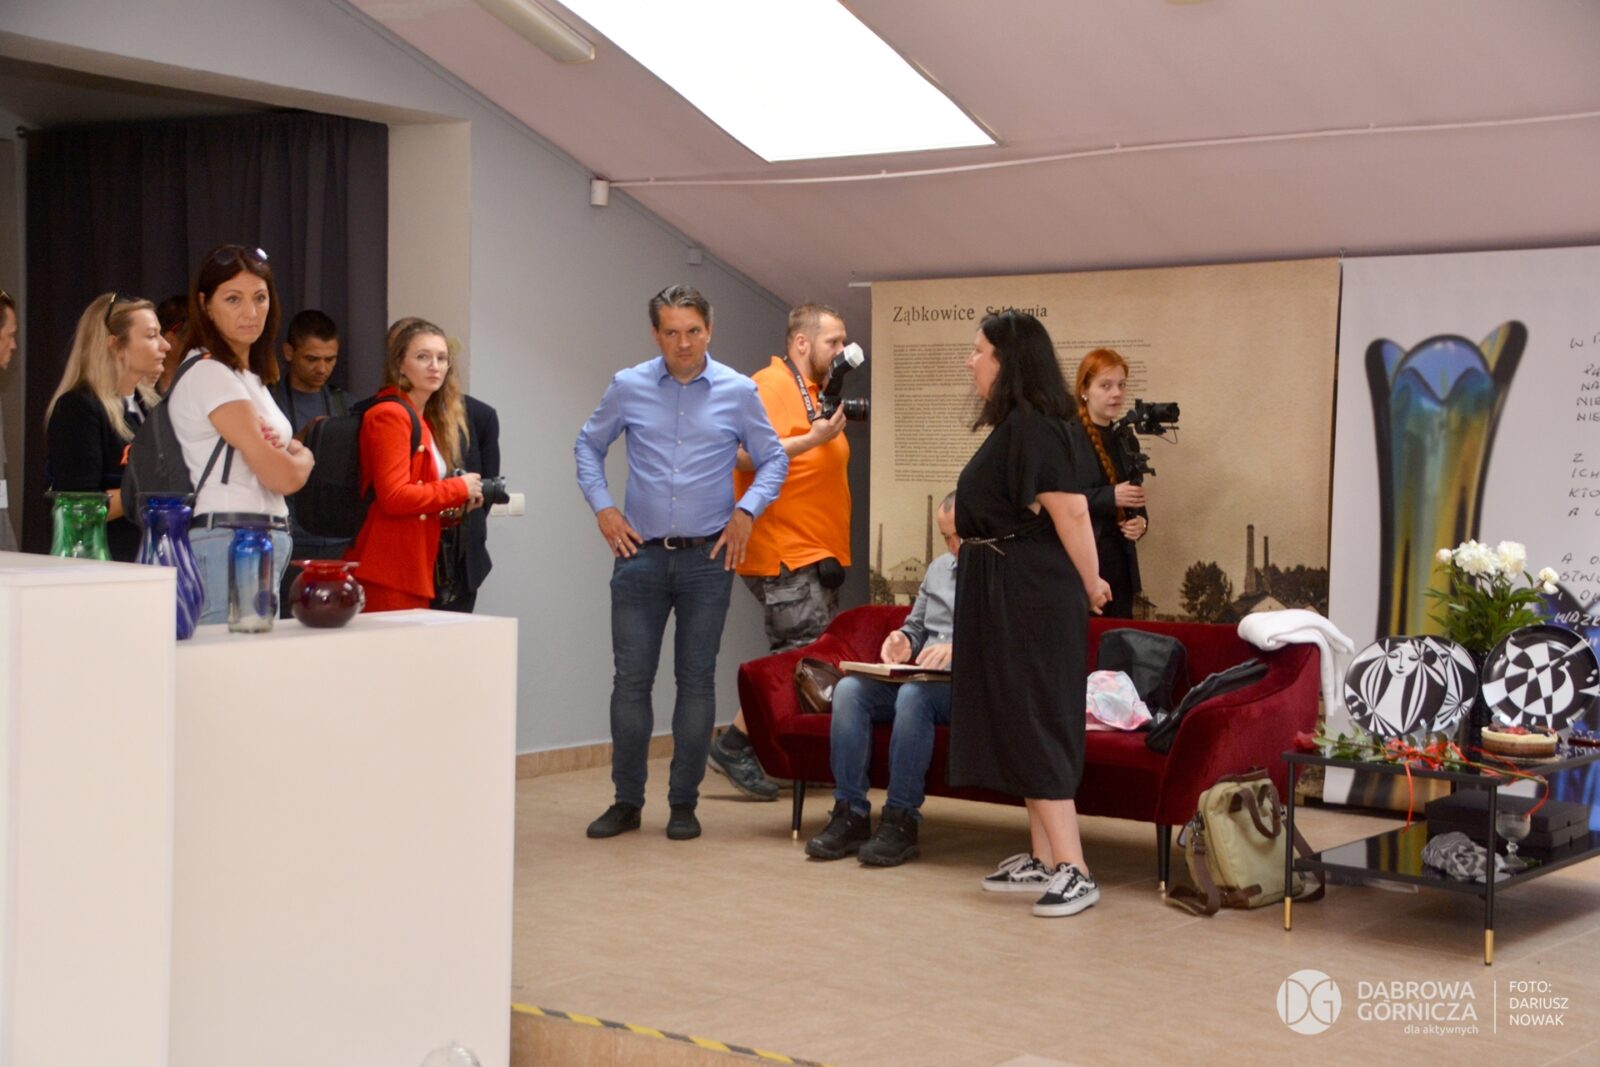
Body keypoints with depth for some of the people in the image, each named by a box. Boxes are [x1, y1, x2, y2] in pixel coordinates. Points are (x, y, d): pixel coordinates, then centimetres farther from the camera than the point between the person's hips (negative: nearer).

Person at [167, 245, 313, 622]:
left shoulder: (248, 375, 19)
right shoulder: (208, 373, -10)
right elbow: (282, 475, -14)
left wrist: (287, 451, -1)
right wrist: (302, 458, 7)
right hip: (230, 544, -9)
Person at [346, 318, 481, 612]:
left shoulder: (426, 420, 18)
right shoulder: (390, 415, -10)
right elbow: (394, 497, -18)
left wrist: (455, 506, 6)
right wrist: (459, 489, -9)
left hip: (414, 574, 9)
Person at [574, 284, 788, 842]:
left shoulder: (738, 392, 0)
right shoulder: (628, 388, 2)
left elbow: (773, 460, 10)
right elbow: (588, 446, 15)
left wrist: (746, 510, -4)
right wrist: (602, 508, 4)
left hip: (708, 556, 0)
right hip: (641, 553, 1)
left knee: (696, 679, 4)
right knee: (631, 677, 1)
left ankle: (684, 803, 13)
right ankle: (626, 801, 12)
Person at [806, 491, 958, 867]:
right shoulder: (938, 569, 24)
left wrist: (961, 650, -25)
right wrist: (904, 641, 7)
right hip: (922, 679, 7)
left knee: (914, 694, -37)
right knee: (849, 688, -20)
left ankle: (901, 820, -30)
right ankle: (850, 814, -21)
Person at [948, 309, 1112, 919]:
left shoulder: (1029, 426, -18)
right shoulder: (1012, 426, 14)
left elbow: (1070, 509, -23)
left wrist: (1090, 587, -13)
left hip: (1030, 597, -11)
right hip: (1005, 595, 11)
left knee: (1034, 727, -9)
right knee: (1019, 726, 13)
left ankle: (1074, 873, -6)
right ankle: (1044, 861, 21)